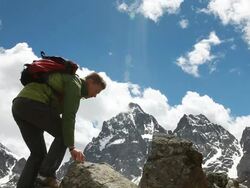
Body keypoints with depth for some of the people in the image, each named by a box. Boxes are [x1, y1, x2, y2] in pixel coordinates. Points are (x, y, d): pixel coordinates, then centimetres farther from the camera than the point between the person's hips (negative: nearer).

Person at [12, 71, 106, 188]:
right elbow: (68, 117, -10)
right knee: (63, 135, 0)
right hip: (32, 103, -10)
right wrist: (71, 147, -10)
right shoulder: (75, 83, 0)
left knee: (38, 153, 11)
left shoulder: (67, 83, 30)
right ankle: (46, 174, -8)